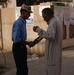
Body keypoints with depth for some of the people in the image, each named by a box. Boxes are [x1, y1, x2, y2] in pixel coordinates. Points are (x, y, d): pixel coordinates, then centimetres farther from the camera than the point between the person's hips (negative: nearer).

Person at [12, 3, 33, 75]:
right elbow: (16, 39, -26)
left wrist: (28, 43, 6)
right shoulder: (18, 23, -20)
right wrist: (27, 43, -17)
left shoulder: (23, 22, 10)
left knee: (23, 69, 16)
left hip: (22, 47, 9)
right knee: (22, 69, -5)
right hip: (18, 47, -9)